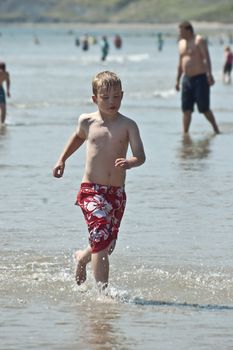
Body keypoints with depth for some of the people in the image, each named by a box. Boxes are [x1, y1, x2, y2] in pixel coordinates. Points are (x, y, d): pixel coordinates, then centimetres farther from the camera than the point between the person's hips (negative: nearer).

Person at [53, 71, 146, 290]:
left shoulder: (128, 126, -3)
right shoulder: (87, 122, 3)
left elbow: (140, 156, -12)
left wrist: (129, 163, -34)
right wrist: (62, 159, 23)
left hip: (117, 193, 2)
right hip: (91, 190, -2)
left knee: (108, 244, 12)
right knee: (102, 239, -18)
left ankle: (82, 257, 45)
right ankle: (102, 289, -16)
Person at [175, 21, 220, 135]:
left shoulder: (199, 40, -8)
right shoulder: (181, 43, 15)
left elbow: (206, 58, -18)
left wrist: (209, 74, -30)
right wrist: (177, 80, 17)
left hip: (200, 78, -7)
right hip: (187, 79, 7)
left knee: (204, 108, -5)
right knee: (186, 109, 0)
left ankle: (216, 129, 11)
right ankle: (185, 133, 1)